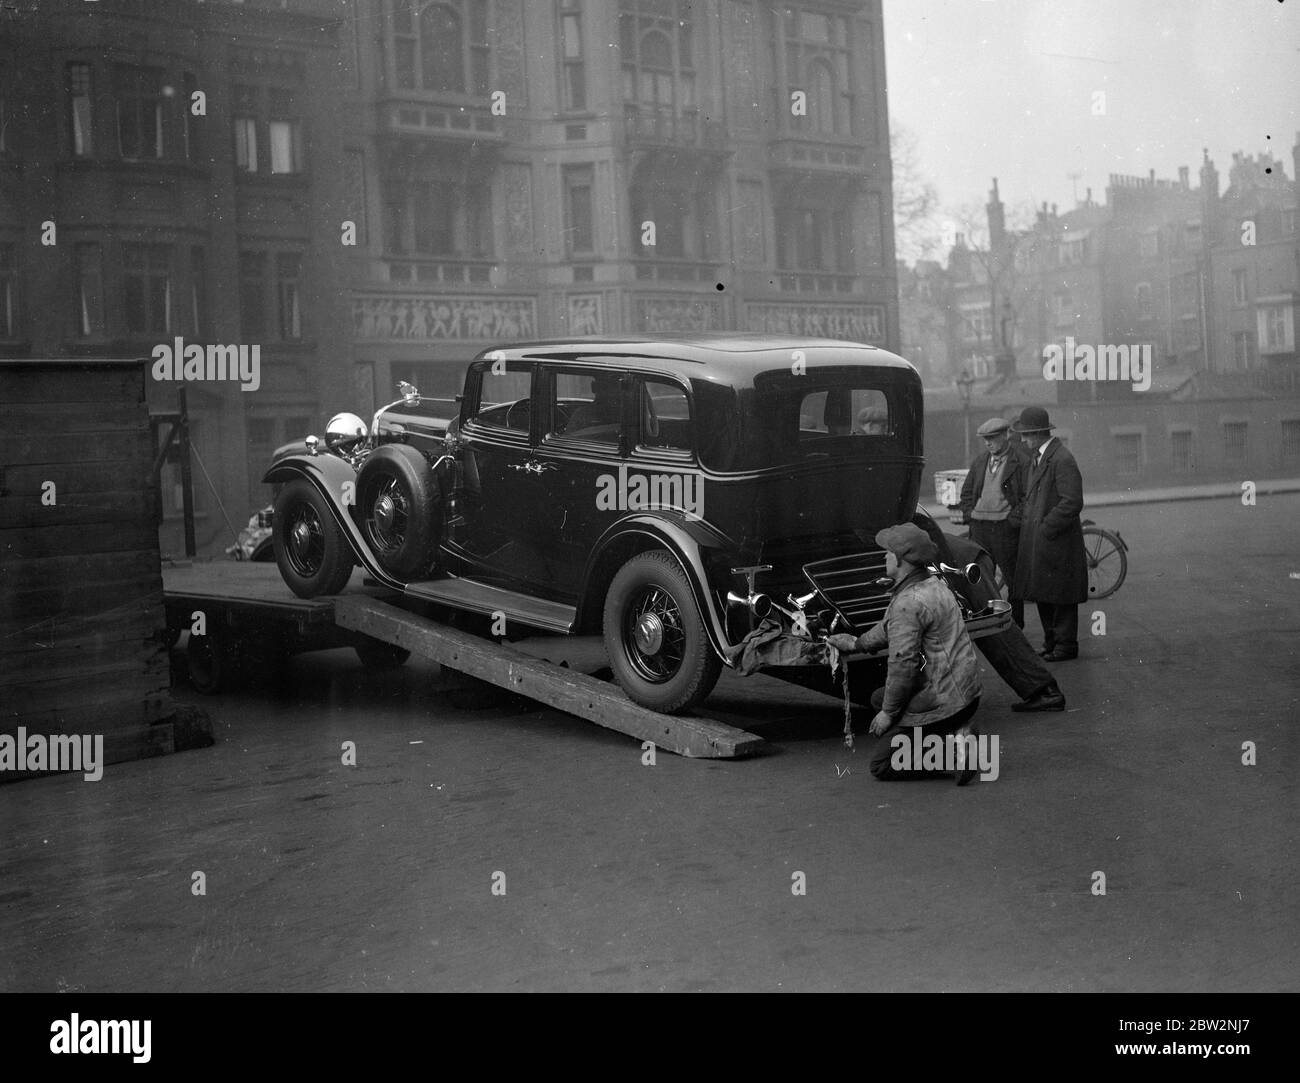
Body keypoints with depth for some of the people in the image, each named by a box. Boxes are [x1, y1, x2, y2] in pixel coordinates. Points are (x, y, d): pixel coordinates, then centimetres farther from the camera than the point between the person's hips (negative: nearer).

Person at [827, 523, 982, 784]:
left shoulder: (908, 603, -21)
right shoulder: (933, 584, 10)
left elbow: (903, 664, -21)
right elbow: (889, 627, 26)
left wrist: (888, 713, -9)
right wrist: (857, 643, 37)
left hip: (943, 699, -9)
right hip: (966, 688, 9)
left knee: (881, 764, 2)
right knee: (879, 697, 26)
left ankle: (953, 747, -11)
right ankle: (956, 731, 10)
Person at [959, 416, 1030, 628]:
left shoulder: (1022, 460, -5)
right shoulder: (980, 460, 14)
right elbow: (966, 491, 22)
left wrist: (1014, 518, -14)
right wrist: (968, 514, 9)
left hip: (1005, 528, -5)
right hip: (979, 527, 6)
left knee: (1013, 579, 3)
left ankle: (1016, 624, 13)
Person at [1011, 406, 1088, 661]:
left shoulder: (1062, 460, -17)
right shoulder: (1038, 458, 14)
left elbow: (1072, 502, -22)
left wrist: (1046, 528, -19)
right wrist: (1024, 518, 9)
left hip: (1056, 542, -9)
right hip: (1038, 543, 9)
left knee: (1060, 597, 1)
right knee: (1043, 596, 15)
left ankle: (1065, 646, 11)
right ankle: (1051, 642, 25)